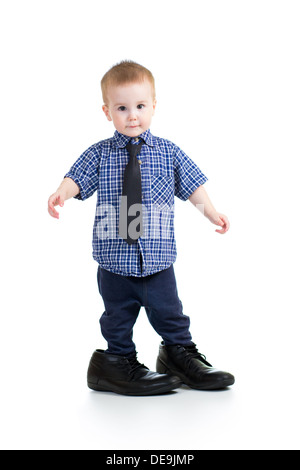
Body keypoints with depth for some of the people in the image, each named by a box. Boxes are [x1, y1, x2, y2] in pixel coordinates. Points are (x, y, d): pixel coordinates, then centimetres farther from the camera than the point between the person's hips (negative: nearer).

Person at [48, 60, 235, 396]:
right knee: (118, 314, 10)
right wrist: (61, 193, -24)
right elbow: (77, 179, -3)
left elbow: (192, 184, 9)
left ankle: (180, 353, 29)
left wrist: (211, 212, 2)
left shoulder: (168, 152, 4)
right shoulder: (99, 154, 2)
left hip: (157, 256, 1)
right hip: (114, 256, 0)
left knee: (167, 309, 8)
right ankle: (120, 361, 26)